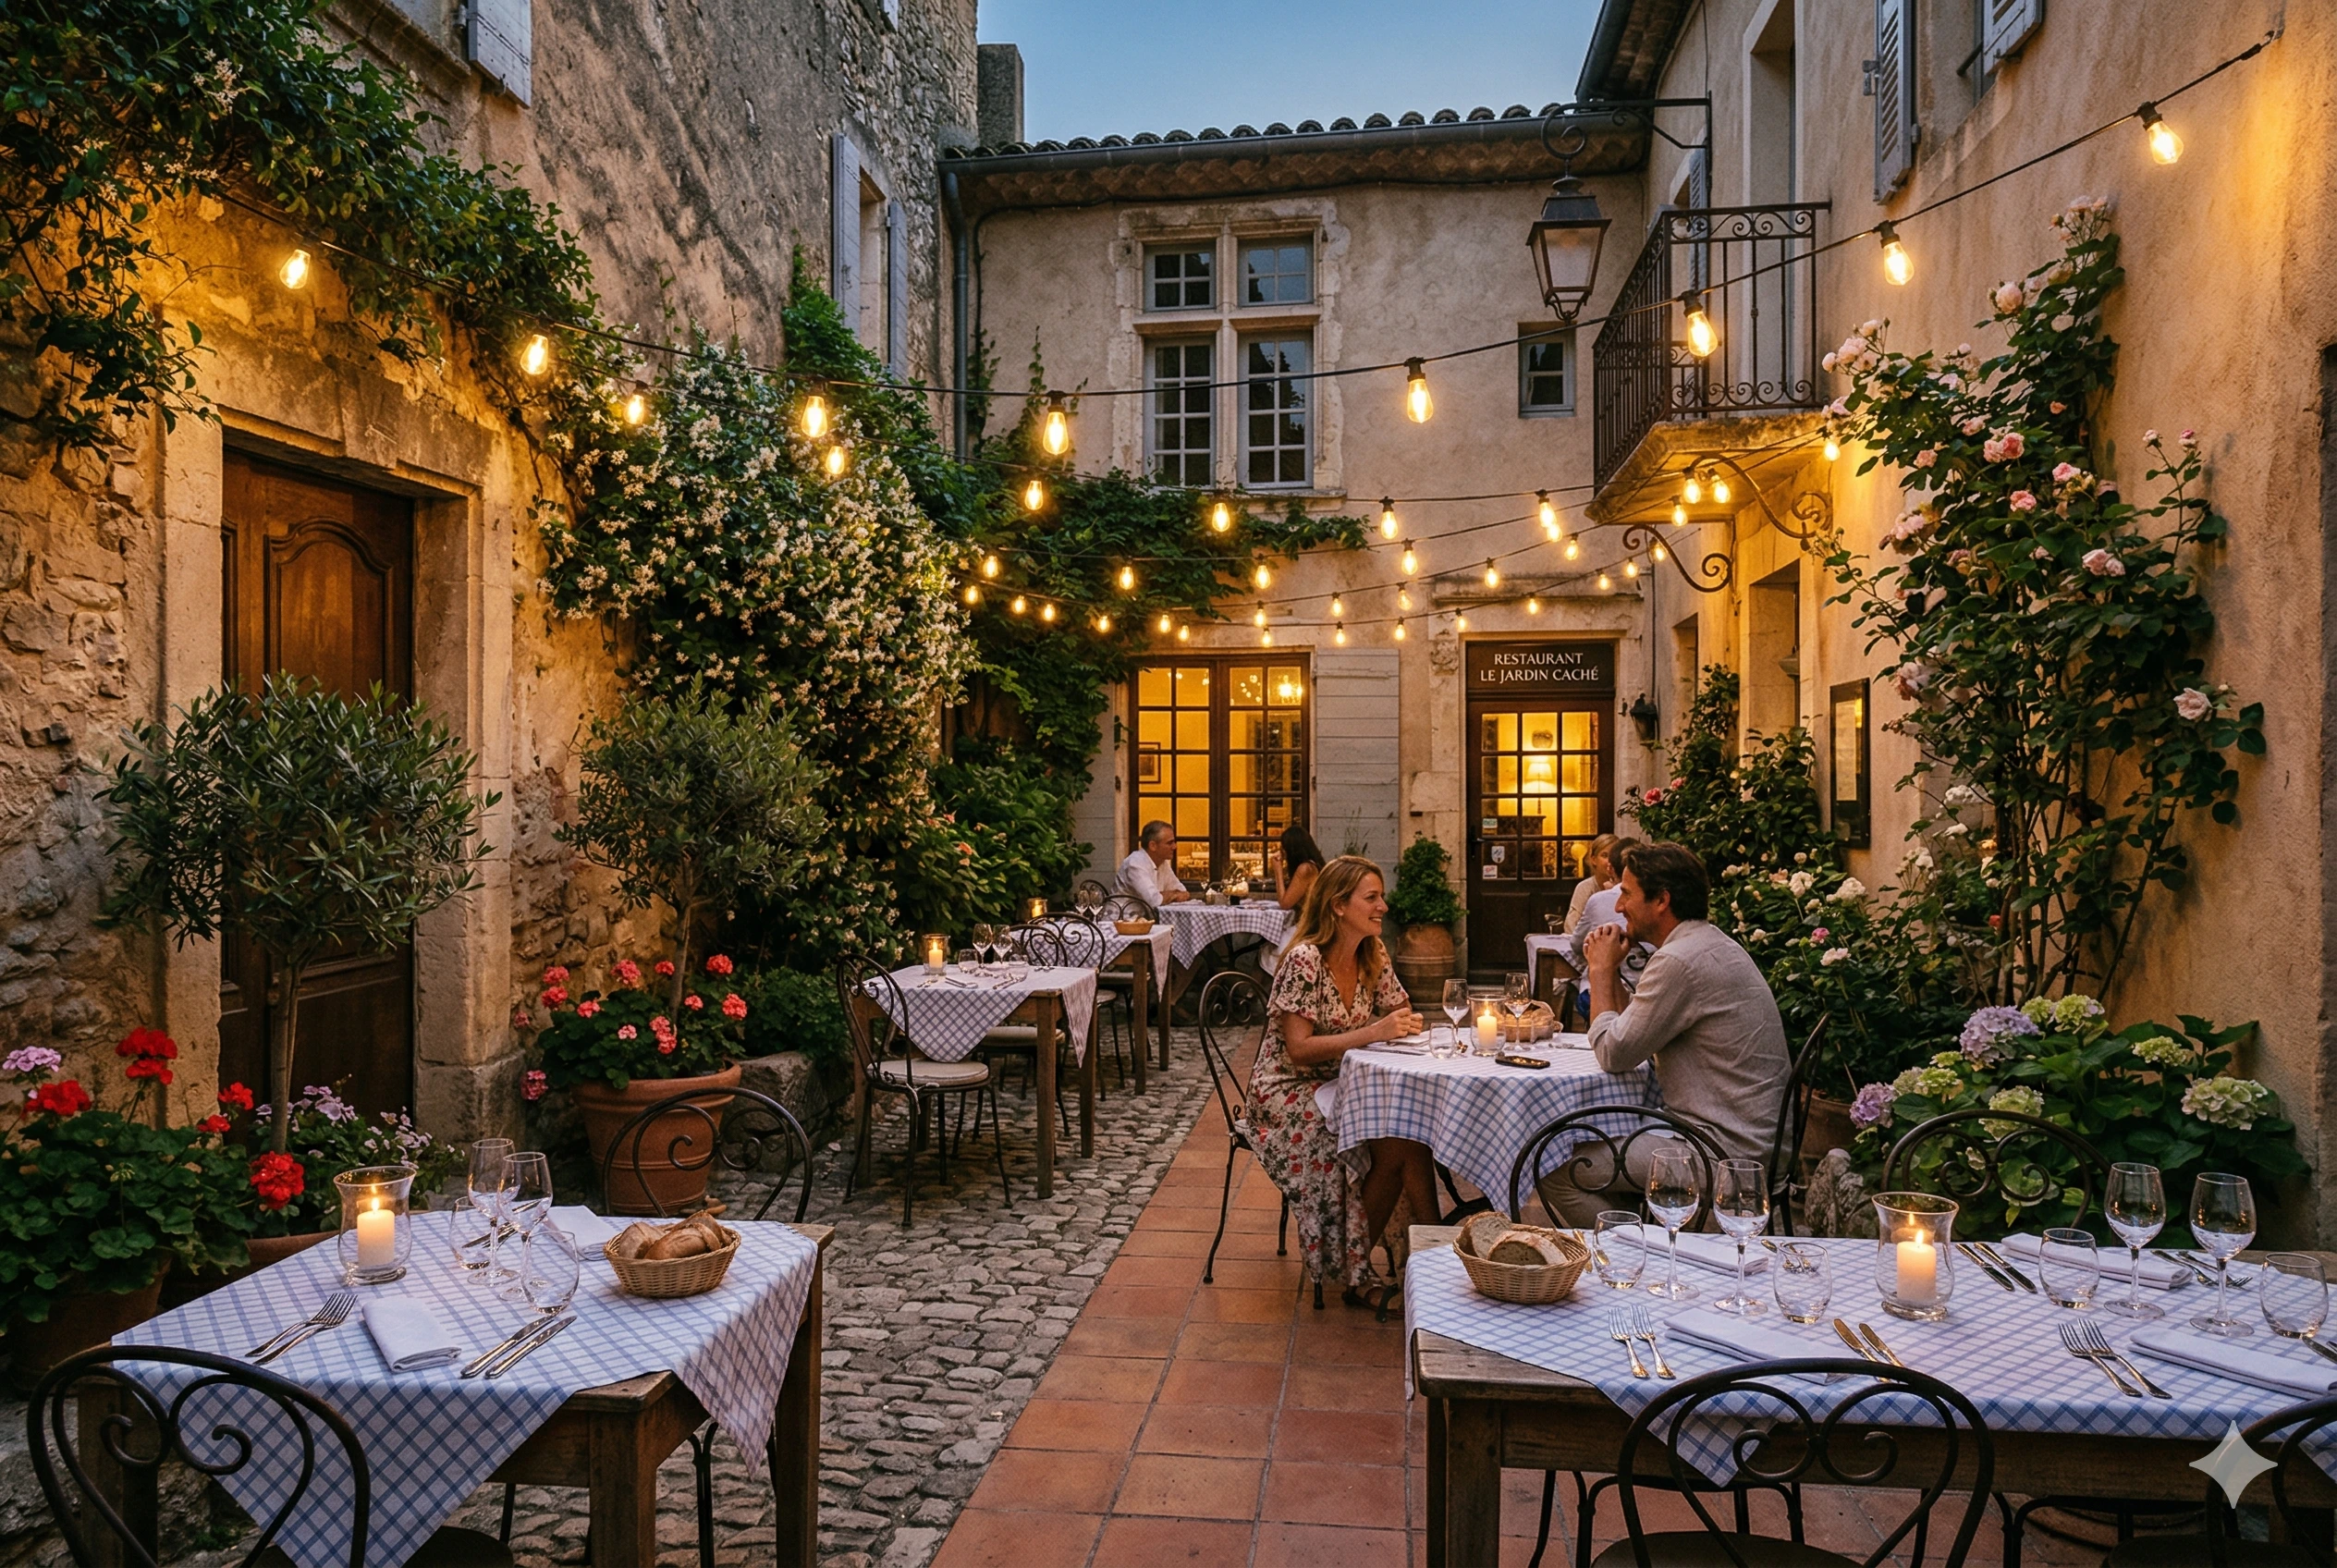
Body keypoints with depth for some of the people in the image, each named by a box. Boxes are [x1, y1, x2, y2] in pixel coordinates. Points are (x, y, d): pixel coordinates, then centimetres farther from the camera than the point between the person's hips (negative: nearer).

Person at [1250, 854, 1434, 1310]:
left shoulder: (1374, 954, 4)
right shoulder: (1304, 960, -19)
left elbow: (1402, 1015, 9)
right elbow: (1299, 1049, -22)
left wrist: (1405, 1025, -16)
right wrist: (1374, 1032, -29)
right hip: (1288, 1095, -6)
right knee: (1395, 1143, -25)